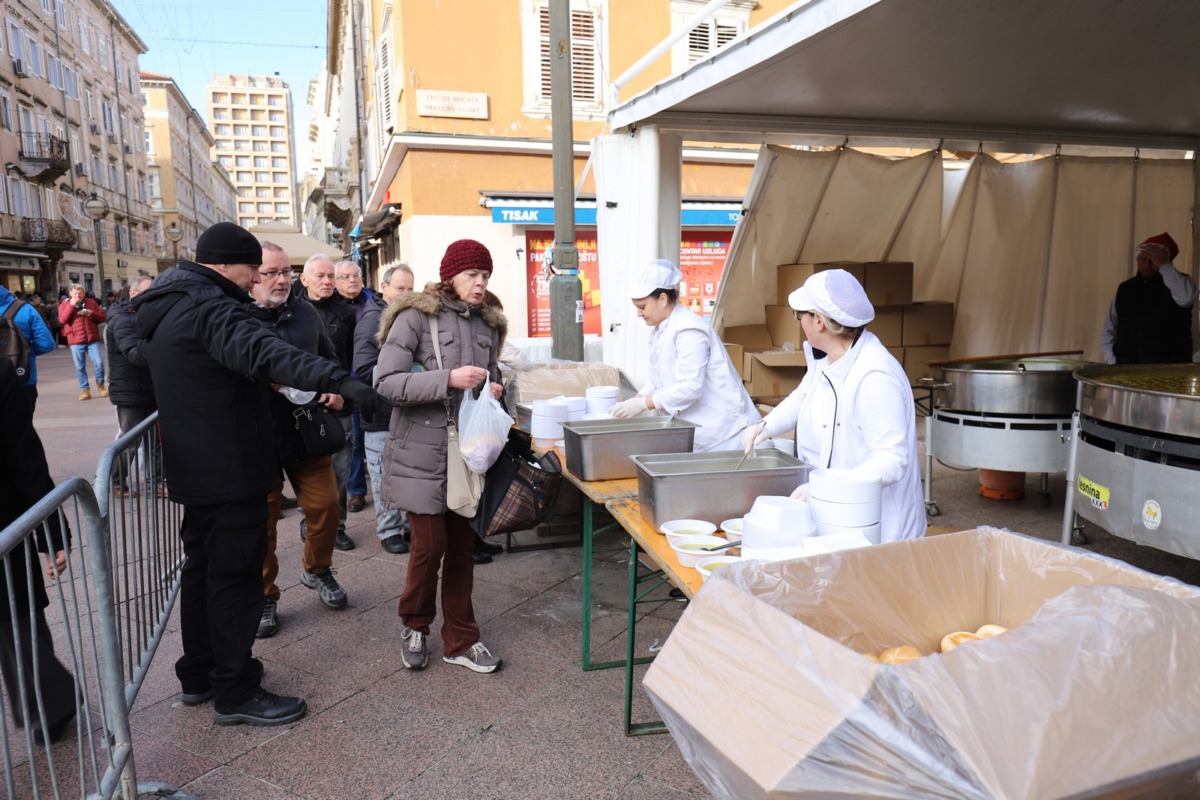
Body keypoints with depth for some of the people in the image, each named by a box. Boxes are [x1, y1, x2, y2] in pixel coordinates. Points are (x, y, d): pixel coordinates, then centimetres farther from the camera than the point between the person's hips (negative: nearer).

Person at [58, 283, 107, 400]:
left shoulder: (91, 302, 10)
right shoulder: (65, 304, 5)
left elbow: (102, 317, 7)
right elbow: (62, 320, -11)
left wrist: (91, 313, -11)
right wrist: (71, 305, -14)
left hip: (93, 339, 1)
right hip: (76, 341, -1)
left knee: (99, 363, -6)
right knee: (80, 367, 2)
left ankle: (100, 384, 16)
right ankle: (85, 390, 9)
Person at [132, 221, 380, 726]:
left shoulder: (171, 307, 13)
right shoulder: (210, 309, -20)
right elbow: (262, 352, -38)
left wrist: (265, 382, 12)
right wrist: (335, 379, -49)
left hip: (197, 469, 10)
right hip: (230, 470, -10)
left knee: (203, 565, 19)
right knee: (235, 574, -2)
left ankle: (198, 674, 33)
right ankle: (236, 693, 8)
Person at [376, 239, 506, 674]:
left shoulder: (488, 324, 12)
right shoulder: (415, 316, -7)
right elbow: (387, 382, -14)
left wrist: (493, 391, 1)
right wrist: (448, 379, -25)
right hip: (423, 450, -5)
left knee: (463, 546, 10)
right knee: (430, 545, -3)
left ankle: (459, 640, 24)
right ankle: (414, 625, 25)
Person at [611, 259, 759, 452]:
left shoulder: (688, 330, -19)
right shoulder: (662, 331, 11)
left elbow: (689, 387, -25)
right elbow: (660, 381, 15)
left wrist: (643, 404, -22)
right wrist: (634, 400, -1)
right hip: (696, 430, 9)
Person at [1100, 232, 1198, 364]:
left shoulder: (1178, 282, 3)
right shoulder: (1125, 289, 14)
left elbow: (1187, 297, -23)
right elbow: (1109, 331, 13)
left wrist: (1164, 266, -18)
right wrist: (1111, 361, 1)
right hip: (1126, 366, 3)